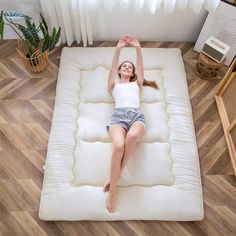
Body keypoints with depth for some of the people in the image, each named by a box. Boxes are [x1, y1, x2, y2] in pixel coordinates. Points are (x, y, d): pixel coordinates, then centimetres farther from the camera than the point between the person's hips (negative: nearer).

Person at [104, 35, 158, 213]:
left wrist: (138, 48, 8)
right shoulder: (114, 85, 30)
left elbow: (141, 68, 20)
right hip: (119, 115, -1)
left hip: (137, 115, 1)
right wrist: (118, 49, 3)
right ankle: (112, 190, -21)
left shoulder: (137, 84, 34)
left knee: (132, 136, -38)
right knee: (119, 145, -34)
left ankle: (115, 177, -22)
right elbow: (112, 69, 15)